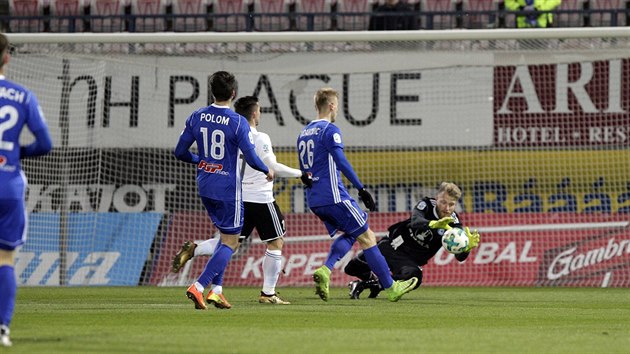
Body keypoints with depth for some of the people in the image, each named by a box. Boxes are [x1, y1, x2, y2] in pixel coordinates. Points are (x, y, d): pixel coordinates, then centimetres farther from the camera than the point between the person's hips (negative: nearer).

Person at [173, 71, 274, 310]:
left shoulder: (197, 117, 0)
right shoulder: (238, 122, -16)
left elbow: (180, 152, 3)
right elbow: (251, 158, -17)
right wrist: (267, 171, 4)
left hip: (204, 185, 6)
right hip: (227, 188, -6)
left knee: (226, 235, 21)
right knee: (230, 243, 2)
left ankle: (216, 290, 14)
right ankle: (198, 287, -13)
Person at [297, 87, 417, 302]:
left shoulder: (304, 133, 15)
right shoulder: (329, 130, -10)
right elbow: (341, 162, -19)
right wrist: (361, 189, -19)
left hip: (314, 200, 8)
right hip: (334, 196, -8)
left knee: (349, 234, 20)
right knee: (366, 237, 1)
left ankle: (325, 270, -5)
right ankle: (390, 288, 4)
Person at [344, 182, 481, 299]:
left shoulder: (453, 224, -15)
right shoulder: (427, 204, -17)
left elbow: (460, 256, -24)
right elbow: (415, 222, -39)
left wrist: (468, 246, -49)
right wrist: (433, 224, -61)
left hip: (411, 260, 0)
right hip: (391, 245, 0)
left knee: (414, 277, -34)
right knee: (352, 268, -1)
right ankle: (374, 280, 33)